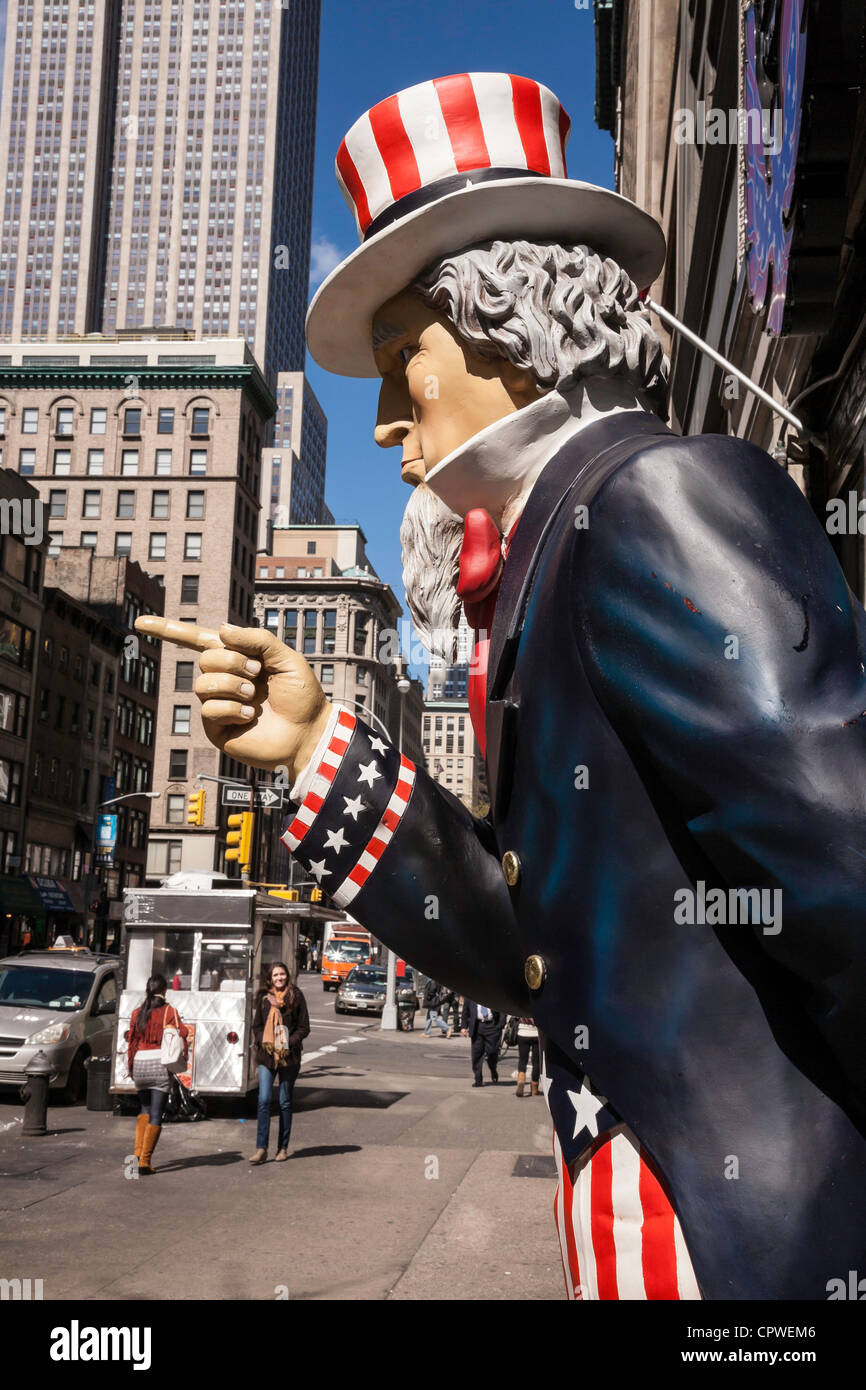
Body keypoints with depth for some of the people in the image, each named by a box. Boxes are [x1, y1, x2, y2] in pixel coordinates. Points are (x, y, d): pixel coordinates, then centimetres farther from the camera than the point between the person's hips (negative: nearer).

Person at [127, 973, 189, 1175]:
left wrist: (130, 1067, 18)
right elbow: (183, 1033, -8)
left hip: (140, 1063, 4)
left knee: (145, 1109, 22)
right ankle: (145, 1161, -3)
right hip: (160, 1064, -3)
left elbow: (131, 1041, 9)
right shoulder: (169, 1011, -2)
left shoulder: (137, 1013, 6)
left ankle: (137, 1152, 10)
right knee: (156, 1115, 1)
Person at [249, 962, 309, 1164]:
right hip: (266, 1055, 1)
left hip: (289, 1056, -1)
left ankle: (283, 1148, 16)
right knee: (264, 1100, -9)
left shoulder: (296, 996, 2)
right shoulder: (263, 996, 7)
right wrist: (264, 1043, -6)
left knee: (285, 1102, 6)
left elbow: (304, 1027, 2)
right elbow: (257, 1026, 11)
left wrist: (289, 1043, -11)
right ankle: (261, 1149, -7)